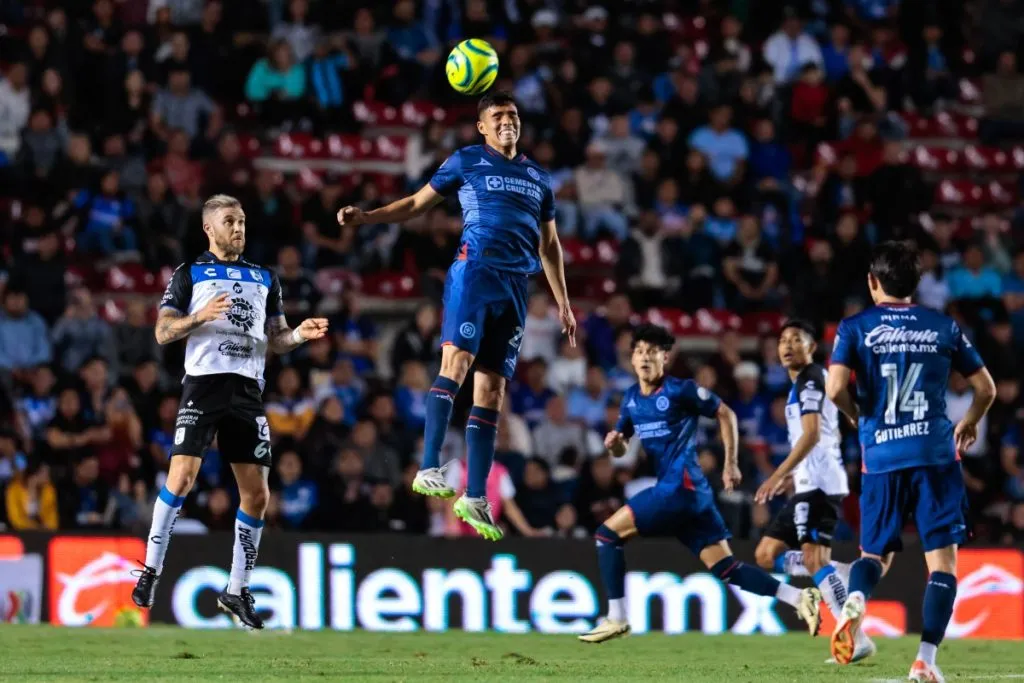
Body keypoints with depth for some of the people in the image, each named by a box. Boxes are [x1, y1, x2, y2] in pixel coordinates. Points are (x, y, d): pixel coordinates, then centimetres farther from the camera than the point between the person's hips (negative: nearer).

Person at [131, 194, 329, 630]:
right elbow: (163, 332, 1)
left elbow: (275, 340, 21)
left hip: (248, 392, 4)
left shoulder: (264, 280, 20)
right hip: (203, 385, -4)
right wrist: (200, 316, -17)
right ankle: (150, 571, -6)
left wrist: (299, 335, -1)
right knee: (182, 477, -18)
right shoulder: (189, 275, 8)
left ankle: (237, 590, 10)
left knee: (257, 494, 0)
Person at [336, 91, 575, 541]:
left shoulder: (538, 178, 21)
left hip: (516, 286, 5)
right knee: (457, 361, -23)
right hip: (475, 271, -4)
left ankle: (475, 499, 2)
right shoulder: (466, 162, 9)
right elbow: (418, 203, 11)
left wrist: (563, 303, 19)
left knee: (492, 388, 2)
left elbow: (549, 245, 25)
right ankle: (429, 469, -30)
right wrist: (366, 217, -3)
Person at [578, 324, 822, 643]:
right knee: (726, 568, 1)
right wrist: (615, 443, 0)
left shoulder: (680, 390, -7)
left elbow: (725, 414, 0)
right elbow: (621, 449, 24)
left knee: (607, 534, -6)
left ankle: (616, 619, -3)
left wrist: (731, 463, -1)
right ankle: (799, 597, -3)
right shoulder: (632, 399, 16)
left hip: (681, 486, -8)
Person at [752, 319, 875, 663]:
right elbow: (831, 437, 29)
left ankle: (856, 639, -17)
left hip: (818, 484, -10)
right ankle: (849, 575, 5)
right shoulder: (805, 383, 21)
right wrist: (793, 474, 28)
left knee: (814, 559, -16)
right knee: (767, 554, 9)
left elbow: (812, 435, -19)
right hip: (809, 485, 10)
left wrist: (778, 475, -21)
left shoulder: (811, 379, -9)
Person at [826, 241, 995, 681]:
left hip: (882, 458, 1)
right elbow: (986, 389, 11)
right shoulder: (944, 327, 7)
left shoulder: (855, 328, 2)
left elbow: (835, 389, -10)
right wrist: (969, 424, 31)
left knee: (876, 553, 15)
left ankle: (856, 598, -18)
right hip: (936, 454, -1)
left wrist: (860, 416, 11)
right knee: (942, 559, 2)